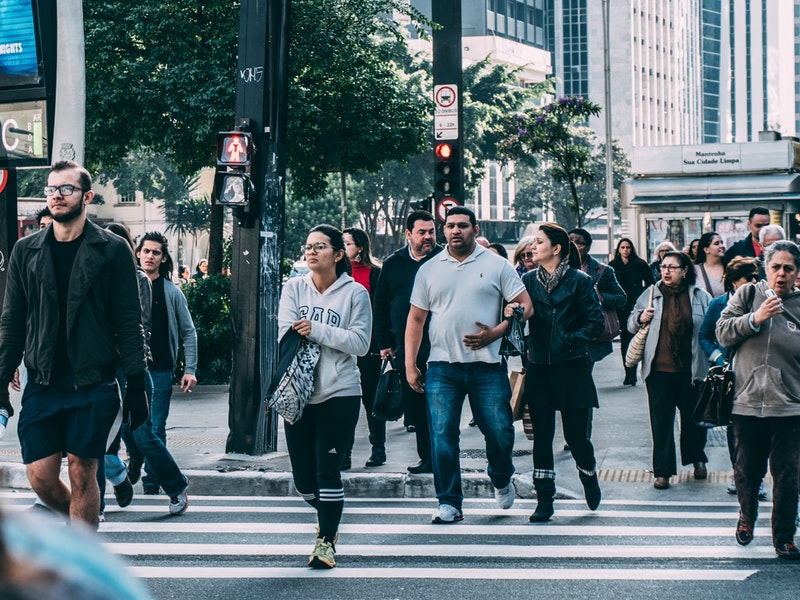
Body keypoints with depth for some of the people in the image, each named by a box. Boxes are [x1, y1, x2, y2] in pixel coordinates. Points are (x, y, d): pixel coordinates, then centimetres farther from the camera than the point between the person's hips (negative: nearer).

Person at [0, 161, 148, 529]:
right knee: (41, 478, 1)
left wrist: (136, 384, -6)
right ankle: (83, 527, 29)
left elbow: (129, 323, -1)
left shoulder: (112, 250, 0)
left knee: (82, 474, 0)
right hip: (42, 384, 3)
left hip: (93, 384, -3)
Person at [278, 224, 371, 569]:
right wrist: (334, 339, -16)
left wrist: (316, 330, -16)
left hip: (339, 394, -3)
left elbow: (360, 343, -10)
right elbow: (286, 334, -4)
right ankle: (328, 515, 39)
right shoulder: (294, 288, 6)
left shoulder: (354, 292, -1)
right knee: (303, 478, 8)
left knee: (327, 470, -8)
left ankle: (326, 540, 8)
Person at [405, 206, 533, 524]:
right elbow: (416, 319, 13)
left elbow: (524, 305, 1)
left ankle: (502, 480, 31)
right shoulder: (429, 270, 10)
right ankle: (449, 502, 5)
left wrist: (494, 333, -12)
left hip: (487, 366, -1)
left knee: (500, 432, 1)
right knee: (442, 435, -4)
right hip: (442, 367, 1)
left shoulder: (496, 265, 4)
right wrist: (410, 365, 6)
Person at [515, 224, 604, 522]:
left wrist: (571, 340, -14)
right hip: (539, 369, 3)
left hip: (572, 369, -3)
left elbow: (596, 322, -4)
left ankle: (589, 476, 33)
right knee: (542, 435, 3)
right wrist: (511, 311, -21)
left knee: (575, 434, 3)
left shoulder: (579, 281, -4)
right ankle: (544, 500, 10)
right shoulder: (528, 280, 6)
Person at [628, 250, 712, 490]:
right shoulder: (650, 295, 5)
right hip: (659, 370, 0)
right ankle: (662, 471, 7)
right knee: (661, 421, 0)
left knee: (694, 417, 13)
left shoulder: (701, 297, 2)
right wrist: (640, 318, -8)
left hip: (691, 370, 0)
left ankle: (697, 458, 37)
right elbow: (631, 324, 14)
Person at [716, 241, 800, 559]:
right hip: (747, 402, 1)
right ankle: (747, 516, 39)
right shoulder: (748, 294, 4)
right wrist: (755, 318, -14)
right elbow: (723, 332, -2)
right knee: (747, 471, 11)